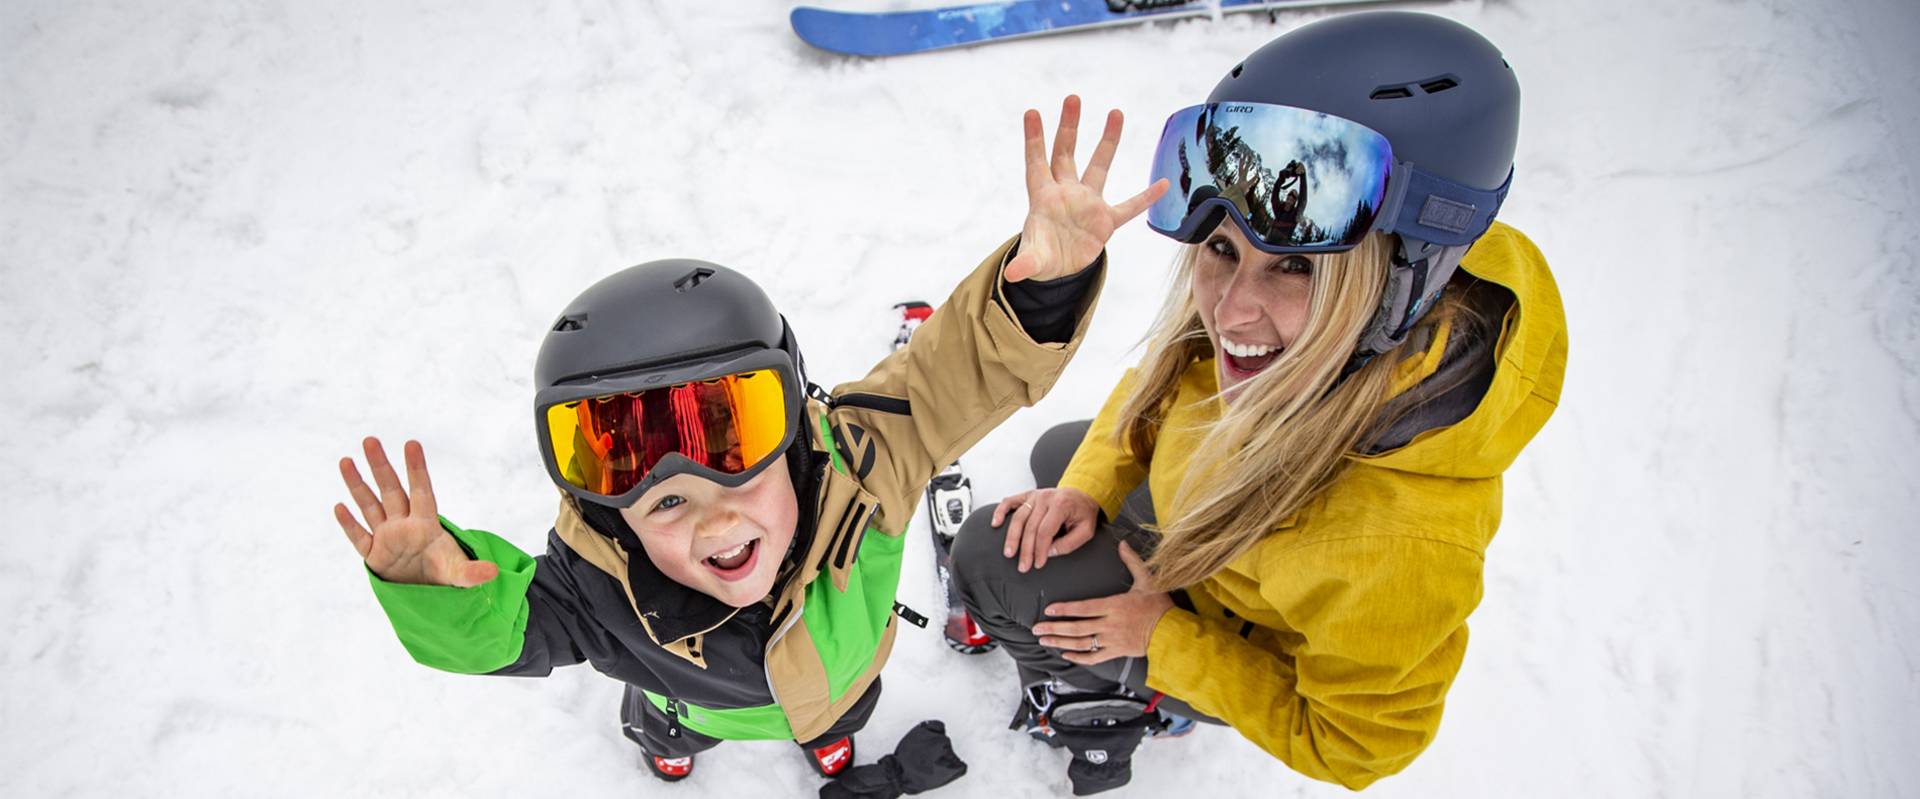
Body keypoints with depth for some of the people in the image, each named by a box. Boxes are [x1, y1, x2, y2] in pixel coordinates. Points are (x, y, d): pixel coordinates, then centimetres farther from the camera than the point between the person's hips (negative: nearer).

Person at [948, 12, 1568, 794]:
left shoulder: (1400, 542, -46)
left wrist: (1165, 641, -22)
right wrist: (1088, 486, -14)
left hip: (1255, 651, -6)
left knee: (989, 556, -9)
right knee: (1056, 456, 22)